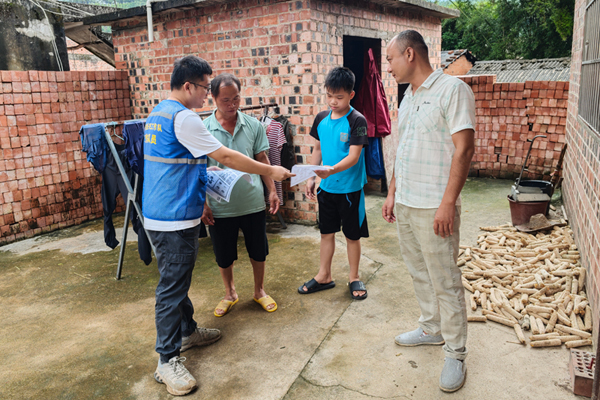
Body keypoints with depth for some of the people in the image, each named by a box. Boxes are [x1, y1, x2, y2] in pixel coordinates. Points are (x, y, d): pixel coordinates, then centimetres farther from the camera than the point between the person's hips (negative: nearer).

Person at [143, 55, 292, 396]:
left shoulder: (158, 113, 14)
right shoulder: (183, 117, -18)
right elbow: (225, 156, -19)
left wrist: (197, 204, 23)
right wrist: (270, 171, -10)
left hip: (163, 212, 10)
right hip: (173, 219, -10)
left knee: (179, 278, 21)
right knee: (172, 286, -2)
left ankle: (187, 331, 37)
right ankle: (168, 361, 9)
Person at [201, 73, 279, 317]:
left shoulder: (253, 125, -1)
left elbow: (262, 160, 6)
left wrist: (272, 190, 2)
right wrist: (202, 204, -6)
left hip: (253, 203, 1)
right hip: (220, 207, -1)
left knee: (258, 251, 15)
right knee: (224, 256, 14)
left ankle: (259, 291, 38)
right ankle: (230, 294, 39)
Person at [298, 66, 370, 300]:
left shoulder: (357, 121, -14)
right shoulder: (321, 119, 3)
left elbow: (353, 157, -21)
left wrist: (332, 170, -37)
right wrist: (310, 178, 7)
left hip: (350, 189, -5)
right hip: (326, 187, 5)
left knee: (352, 235, 9)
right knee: (326, 232, 15)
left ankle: (354, 278, 27)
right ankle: (324, 276, 30)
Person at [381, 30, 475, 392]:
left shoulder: (452, 89, -11)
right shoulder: (408, 96, 14)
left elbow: (464, 149, -17)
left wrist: (448, 203, -21)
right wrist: (392, 192, 17)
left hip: (434, 208, -8)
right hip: (405, 203, 8)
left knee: (445, 281, 2)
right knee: (419, 272, 19)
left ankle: (456, 354, 17)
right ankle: (432, 329, 38)